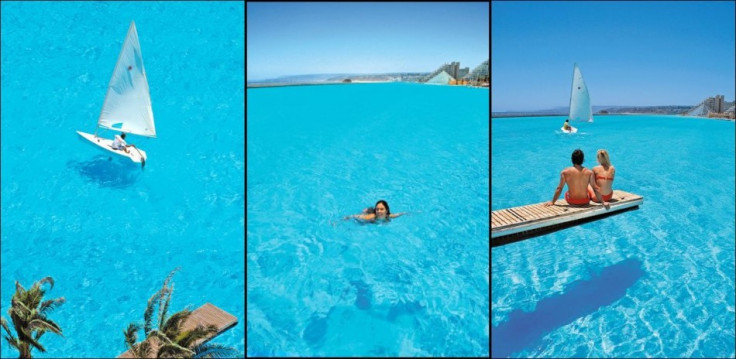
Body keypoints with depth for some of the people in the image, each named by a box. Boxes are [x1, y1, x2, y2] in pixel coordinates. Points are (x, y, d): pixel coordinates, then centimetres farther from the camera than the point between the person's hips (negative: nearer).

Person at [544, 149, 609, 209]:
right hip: (585, 201, 1)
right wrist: (603, 202, 1)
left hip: (571, 201, -1)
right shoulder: (589, 172, -12)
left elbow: (559, 188, -11)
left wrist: (552, 202, -1)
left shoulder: (565, 172, -14)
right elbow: (596, 189, -9)